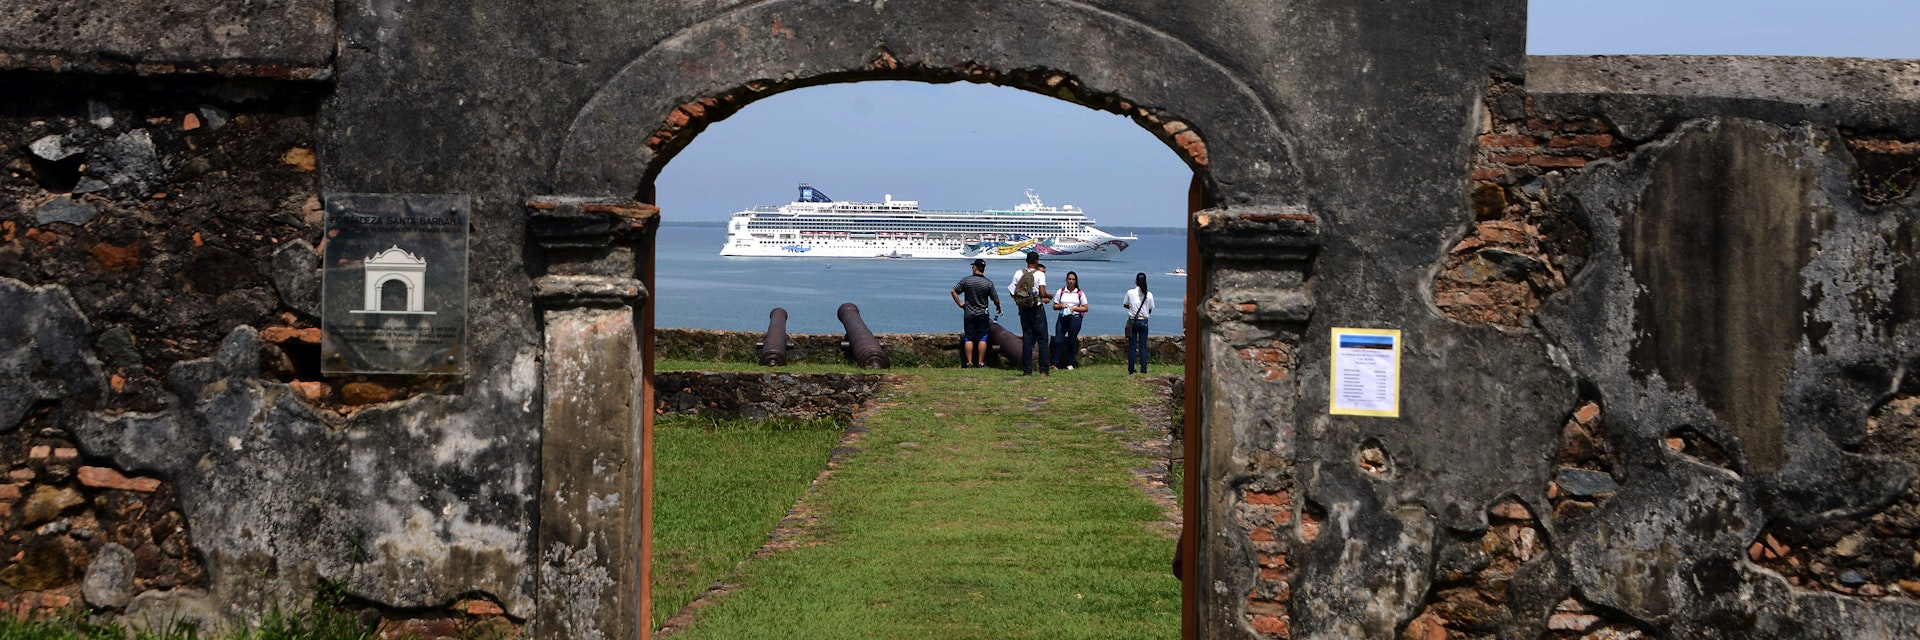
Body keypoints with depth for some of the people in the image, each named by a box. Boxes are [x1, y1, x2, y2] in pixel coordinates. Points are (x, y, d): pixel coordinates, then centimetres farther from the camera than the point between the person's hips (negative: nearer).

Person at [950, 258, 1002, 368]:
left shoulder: (966, 280, -4)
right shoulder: (988, 283, -5)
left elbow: (953, 291, -3)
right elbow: (996, 300, -4)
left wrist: (960, 303, 7)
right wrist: (998, 308, 16)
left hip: (968, 314, 1)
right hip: (982, 314, 0)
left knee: (968, 339, 3)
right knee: (982, 339, 3)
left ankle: (969, 363, 0)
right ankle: (981, 363, 0)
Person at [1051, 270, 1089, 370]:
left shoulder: (1080, 293, 5)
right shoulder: (1060, 291, 8)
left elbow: (1085, 308, 4)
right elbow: (1054, 306, 10)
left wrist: (1074, 308, -10)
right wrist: (1061, 306, -10)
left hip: (1075, 318, -1)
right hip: (1062, 318, 1)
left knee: (1072, 341, 3)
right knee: (1058, 340, -8)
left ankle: (1071, 364, 13)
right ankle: (1055, 363, -6)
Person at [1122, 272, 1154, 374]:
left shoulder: (1130, 293, -6)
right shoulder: (1149, 295, -5)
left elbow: (1125, 305, 8)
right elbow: (1150, 310, 5)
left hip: (1132, 321, -1)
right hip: (1144, 322, 1)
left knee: (1132, 346, 4)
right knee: (1143, 345, 6)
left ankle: (1131, 369, 4)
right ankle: (1143, 369, 1)